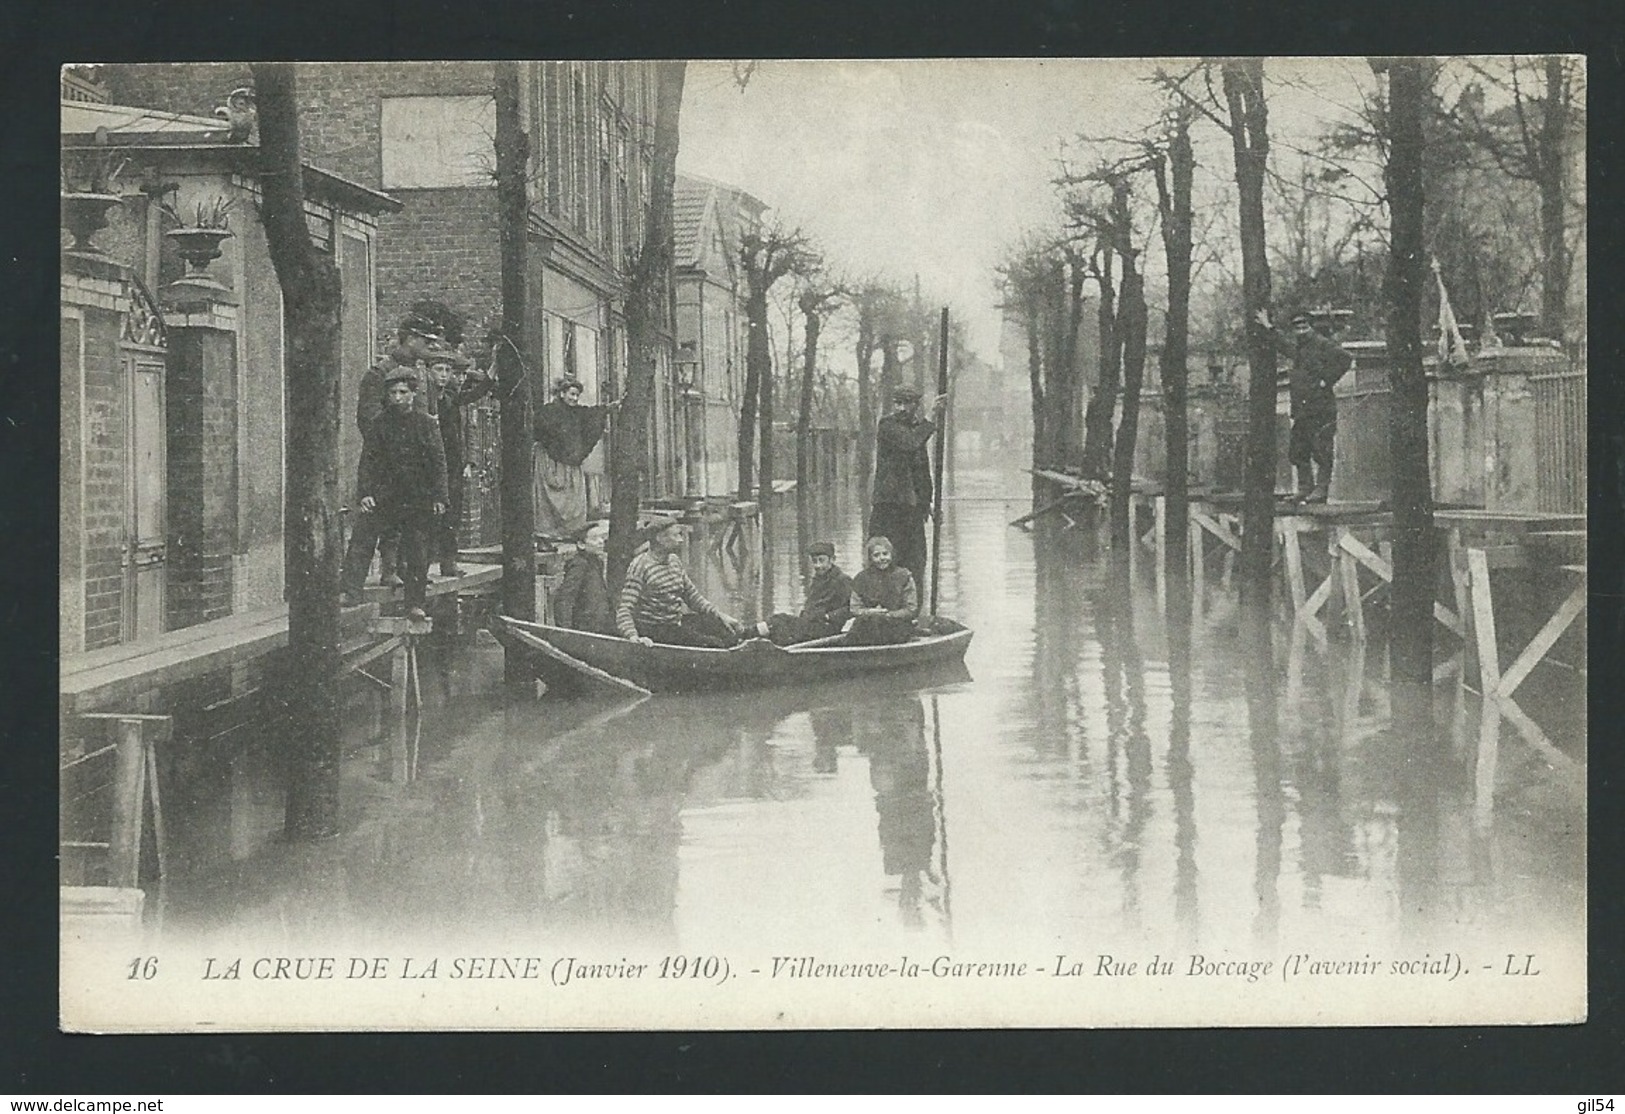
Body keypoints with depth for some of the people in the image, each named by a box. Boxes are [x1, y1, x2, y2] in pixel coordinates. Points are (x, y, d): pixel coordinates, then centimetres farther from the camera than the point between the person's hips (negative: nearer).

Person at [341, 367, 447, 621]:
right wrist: (364, 493, -8)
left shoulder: (426, 424, 1)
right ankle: (350, 592, -10)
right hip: (385, 495, 1)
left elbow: (438, 463, 1)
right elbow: (368, 461, 3)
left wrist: (439, 498, -6)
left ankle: (415, 604, 8)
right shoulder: (380, 423, 4)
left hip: (418, 498, -1)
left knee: (417, 550, 0)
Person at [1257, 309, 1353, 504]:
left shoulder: (1323, 345, -6)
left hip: (1321, 408, -9)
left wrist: (1327, 380, -15)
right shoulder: (1295, 347, 18)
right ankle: (1304, 489, 16)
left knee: (1321, 451, -8)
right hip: (1300, 410, 9)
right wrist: (1267, 326, 41)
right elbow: (1281, 344, 41)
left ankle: (1321, 490, -7)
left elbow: (1346, 360, -16)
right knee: (1297, 452, 9)